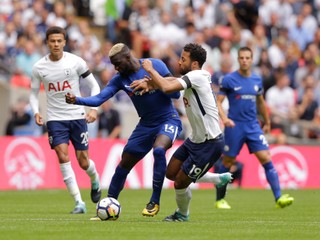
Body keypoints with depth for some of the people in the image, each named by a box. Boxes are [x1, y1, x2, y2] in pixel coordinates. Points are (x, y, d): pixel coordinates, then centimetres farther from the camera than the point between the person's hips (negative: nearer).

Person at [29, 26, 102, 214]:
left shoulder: (76, 62, -6)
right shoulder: (39, 67, -2)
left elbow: (94, 86, 1)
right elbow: (34, 93, 10)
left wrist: (94, 109, -12)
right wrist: (36, 112, -9)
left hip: (77, 116, 0)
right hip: (55, 119, 0)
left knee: (83, 162, 2)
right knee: (63, 157, -16)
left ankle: (95, 180, 40)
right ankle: (79, 202, -13)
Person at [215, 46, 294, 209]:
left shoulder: (257, 80, 8)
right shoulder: (229, 80, -5)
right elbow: (218, 102, -8)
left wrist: (267, 122, 29)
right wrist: (224, 118, -24)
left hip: (253, 127, 3)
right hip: (234, 127, -3)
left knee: (266, 159, -9)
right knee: (227, 162, 5)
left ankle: (278, 198, -13)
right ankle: (219, 200, 20)